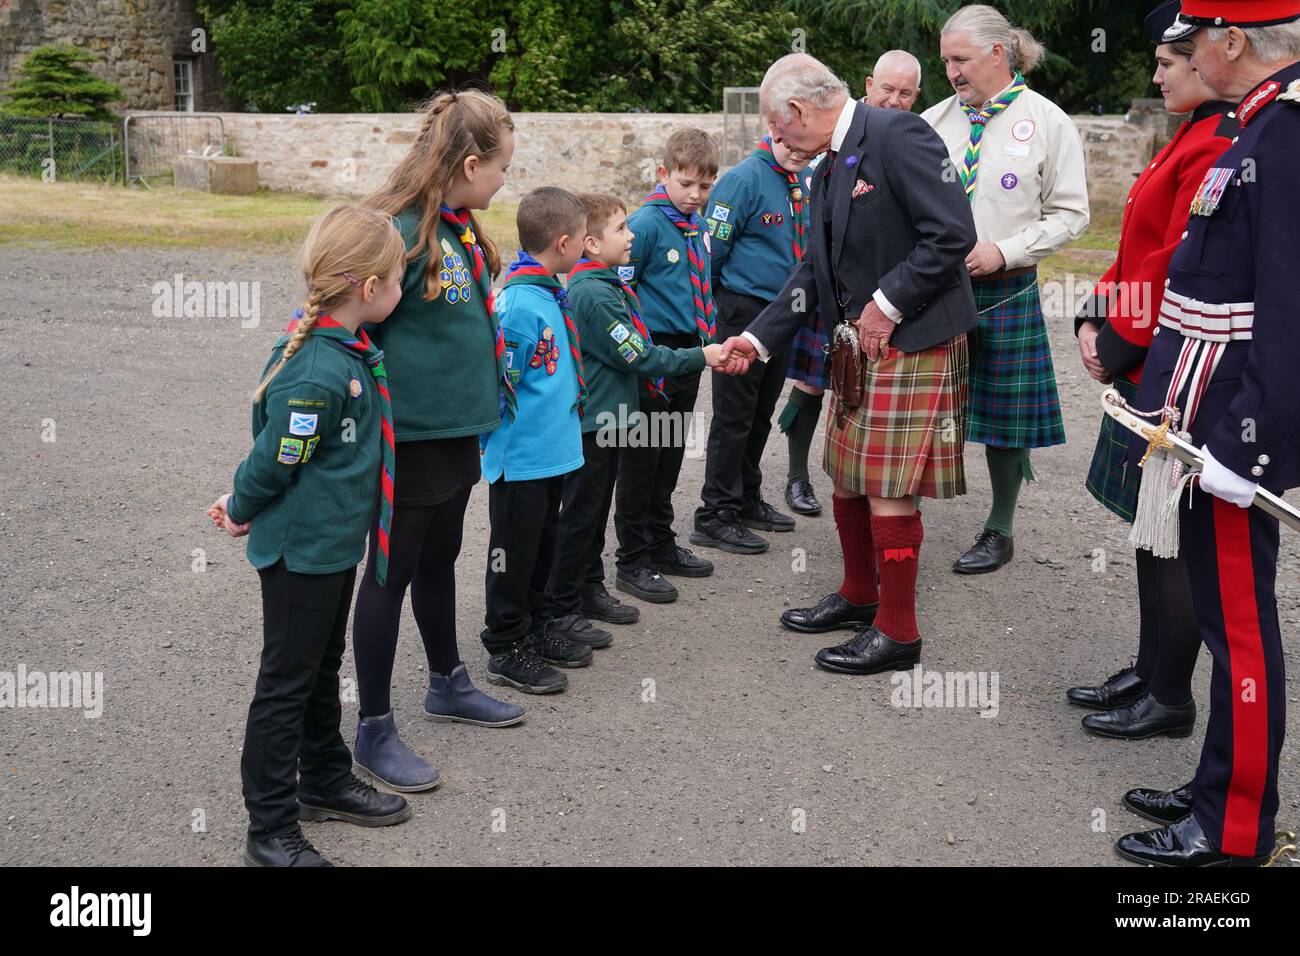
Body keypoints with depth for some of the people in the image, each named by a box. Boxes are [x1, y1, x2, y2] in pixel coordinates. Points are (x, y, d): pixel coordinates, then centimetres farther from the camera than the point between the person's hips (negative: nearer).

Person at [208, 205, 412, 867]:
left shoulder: (348, 349, 3)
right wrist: (241, 510, -3)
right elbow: (275, 459, -20)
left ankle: (326, 783, 40)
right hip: (301, 550, -9)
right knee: (286, 685, 3)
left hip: (334, 544, 9)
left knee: (323, 670, 22)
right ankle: (271, 832, 15)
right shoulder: (318, 373, -29)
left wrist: (244, 502, 17)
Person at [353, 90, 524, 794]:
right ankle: (374, 729, 17)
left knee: (439, 561, 23)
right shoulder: (400, 231, -22)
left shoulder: (461, 227, 7)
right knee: (392, 573, 3)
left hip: (455, 428, 9)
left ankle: (447, 684, 41)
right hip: (408, 436, -9)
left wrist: (485, 391, 21)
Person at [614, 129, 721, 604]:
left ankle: (662, 547, 29)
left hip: (688, 352, 8)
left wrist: (709, 336, 15)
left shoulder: (697, 225, 9)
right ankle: (633, 562, 9)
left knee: (670, 457, 17)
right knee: (641, 461, 0)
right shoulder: (646, 223, -14)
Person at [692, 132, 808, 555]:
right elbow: (712, 249, -15)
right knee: (733, 417, -2)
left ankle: (747, 500, 28)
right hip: (743, 311, -7)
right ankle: (716, 515, 6)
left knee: (760, 415, 16)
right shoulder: (744, 179, -16)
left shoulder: (799, 181, 8)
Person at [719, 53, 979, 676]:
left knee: (888, 488, -4)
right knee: (847, 477, 16)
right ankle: (858, 596, 34)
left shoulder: (897, 135, -16)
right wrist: (759, 337, 13)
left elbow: (953, 233, -22)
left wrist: (887, 304, -19)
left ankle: (897, 631, 8)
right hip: (858, 345, 9)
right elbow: (815, 270, 18)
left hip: (912, 339, -9)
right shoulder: (829, 170, 13)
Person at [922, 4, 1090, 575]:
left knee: (1003, 412, 8)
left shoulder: (1047, 122, -3)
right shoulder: (936, 119, 3)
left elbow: (1070, 215, -3)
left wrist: (1004, 251, -15)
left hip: (1003, 288, -2)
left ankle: (1000, 531, 23)